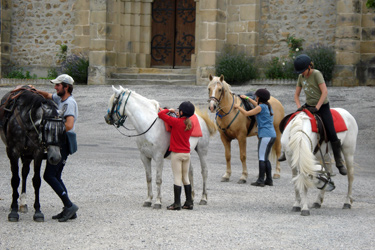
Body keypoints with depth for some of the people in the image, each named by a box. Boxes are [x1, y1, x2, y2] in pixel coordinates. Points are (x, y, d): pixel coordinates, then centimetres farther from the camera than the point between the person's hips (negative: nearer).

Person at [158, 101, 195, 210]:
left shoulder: (176, 122, -15)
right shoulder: (190, 124, 2)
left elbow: (160, 114, -12)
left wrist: (169, 110, 5)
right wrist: (180, 117, 11)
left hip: (176, 154, -6)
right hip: (187, 153, 6)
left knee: (177, 178, -3)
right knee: (186, 178, 13)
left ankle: (177, 203, -2)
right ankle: (189, 202, 14)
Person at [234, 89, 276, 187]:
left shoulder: (261, 107, -10)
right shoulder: (268, 106, 15)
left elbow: (247, 113, -7)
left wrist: (238, 107, 8)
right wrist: (247, 98, 44)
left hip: (265, 135, -9)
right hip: (272, 135, 9)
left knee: (262, 158, -5)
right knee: (265, 158, 14)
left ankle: (260, 180, -5)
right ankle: (269, 180, 13)